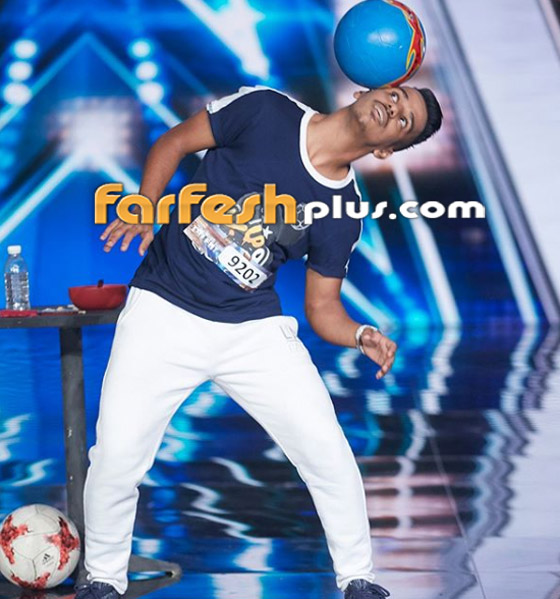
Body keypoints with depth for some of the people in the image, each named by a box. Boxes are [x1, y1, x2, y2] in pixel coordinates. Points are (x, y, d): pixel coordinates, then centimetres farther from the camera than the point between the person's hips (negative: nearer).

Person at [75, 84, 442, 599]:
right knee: (115, 462, -10)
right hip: (164, 312, -2)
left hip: (256, 329, 2)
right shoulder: (266, 111, -6)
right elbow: (174, 142, 5)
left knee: (330, 455, -9)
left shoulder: (343, 213, 1)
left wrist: (362, 336, -15)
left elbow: (322, 308, 7)